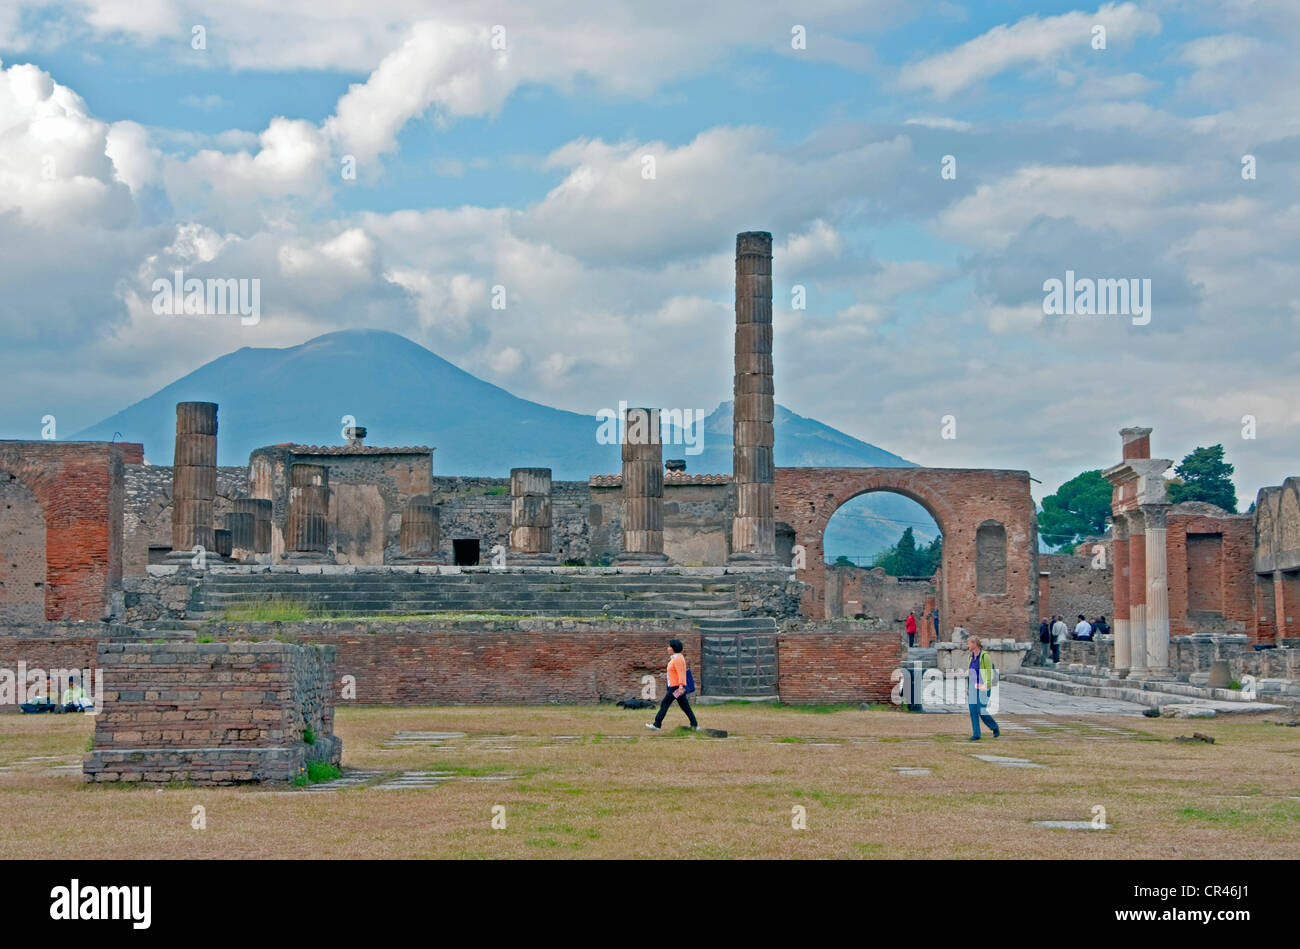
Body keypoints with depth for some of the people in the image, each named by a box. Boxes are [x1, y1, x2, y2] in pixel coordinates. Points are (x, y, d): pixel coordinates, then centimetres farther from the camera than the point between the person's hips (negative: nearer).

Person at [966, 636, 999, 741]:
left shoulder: (985, 656, -11)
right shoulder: (971, 657, 12)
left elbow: (989, 673, -13)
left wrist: (986, 686, -20)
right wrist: (968, 687, 16)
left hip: (982, 688, -7)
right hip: (973, 688, 7)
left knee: (981, 711, -9)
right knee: (973, 712, 2)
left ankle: (995, 728, 14)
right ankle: (976, 735, 6)